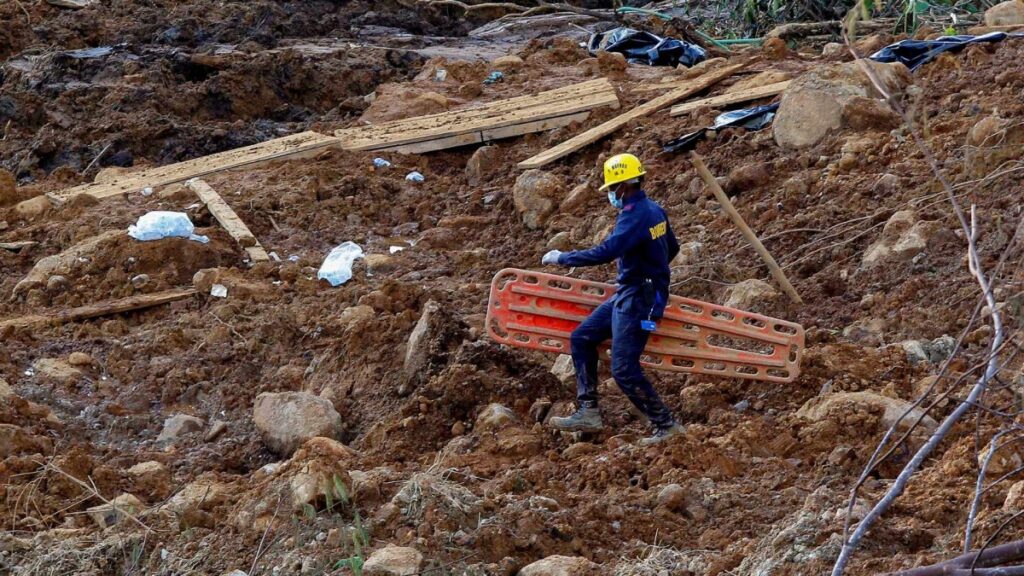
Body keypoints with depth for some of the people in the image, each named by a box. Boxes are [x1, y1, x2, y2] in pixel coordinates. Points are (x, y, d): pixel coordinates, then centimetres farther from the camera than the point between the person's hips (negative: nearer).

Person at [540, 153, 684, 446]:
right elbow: (672, 248, 22)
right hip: (627, 293, 10)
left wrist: (561, 258, -19)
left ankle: (666, 425, 0)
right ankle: (588, 412, 10)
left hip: (638, 299, -10)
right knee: (582, 339, 11)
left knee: (624, 370, -9)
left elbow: (605, 252, -30)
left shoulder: (635, 216, -22)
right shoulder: (654, 210, 8)